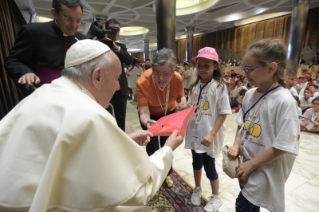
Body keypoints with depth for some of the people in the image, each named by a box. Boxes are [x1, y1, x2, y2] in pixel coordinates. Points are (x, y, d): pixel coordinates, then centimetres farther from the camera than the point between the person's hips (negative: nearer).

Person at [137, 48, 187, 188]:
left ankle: (167, 174, 39)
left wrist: (183, 100, -33)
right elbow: (144, 112, -35)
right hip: (150, 114, -2)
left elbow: (180, 96, -9)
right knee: (152, 146, 2)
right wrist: (147, 122, -57)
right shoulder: (142, 82, -37)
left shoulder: (178, 79, -29)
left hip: (169, 111, 2)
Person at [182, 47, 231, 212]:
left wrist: (212, 134, -20)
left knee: (209, 166, 9)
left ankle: (215, 197, 37)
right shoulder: (195, 86, 3)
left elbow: (223, 114, -15)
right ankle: (197, 189, 48)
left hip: (208, 135, -5)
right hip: (194, 132, 6)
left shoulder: (219, 87, -14)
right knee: (196, 163, 21)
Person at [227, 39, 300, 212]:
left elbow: (283, 145, -21)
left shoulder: (284, 101, -23)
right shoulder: (250, 94, -3)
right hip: (248, 163, 6)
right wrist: (236, 145, -4)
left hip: (266, 168, -6)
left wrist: (252, 163, -17)